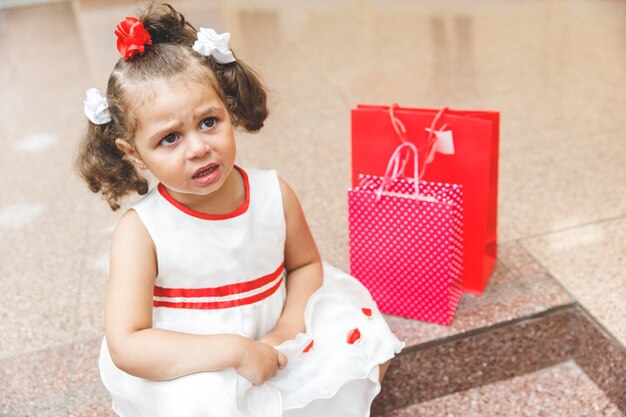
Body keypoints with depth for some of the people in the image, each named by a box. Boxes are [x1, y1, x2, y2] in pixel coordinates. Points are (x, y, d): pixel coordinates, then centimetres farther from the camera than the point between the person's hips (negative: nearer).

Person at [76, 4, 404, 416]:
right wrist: (235, 351, -30)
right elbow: (125, 345, -24)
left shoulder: (274, 194, -12)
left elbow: (305, 263, 5)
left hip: (272, 349, 4)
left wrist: (288, 330, -12)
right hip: (189, 367, -4)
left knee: (368, 347, -4)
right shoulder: (140, 231, -20)